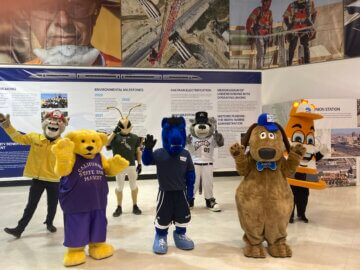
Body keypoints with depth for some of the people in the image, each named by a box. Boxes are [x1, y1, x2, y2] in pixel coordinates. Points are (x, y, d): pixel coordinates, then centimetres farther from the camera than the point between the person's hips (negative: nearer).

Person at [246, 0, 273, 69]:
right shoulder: (257, 10, -6)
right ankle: (259, 67, -15)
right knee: (261, 52, -18)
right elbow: (249, 22, -8)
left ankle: (261, 66, 16)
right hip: (258, 35, -6)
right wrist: (250, 34, -12)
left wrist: (270, 36, 20)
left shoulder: (270, 12, 14)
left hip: (266, 35, 7)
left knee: (264, 53, 8)